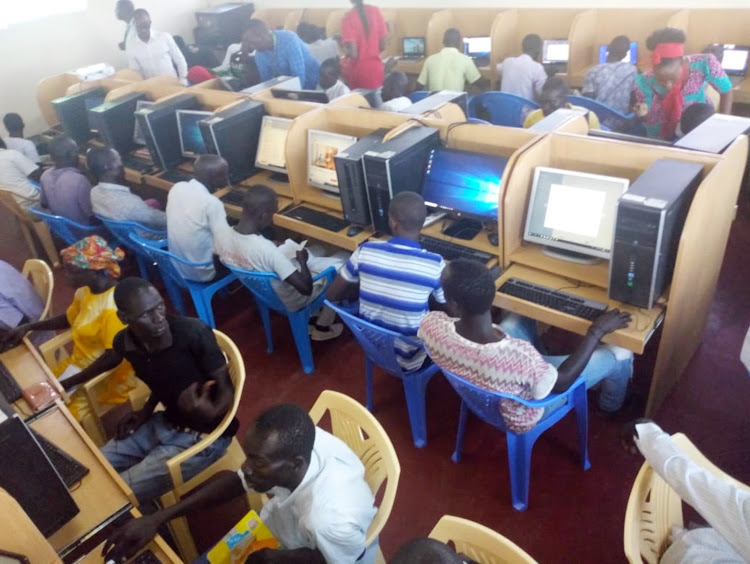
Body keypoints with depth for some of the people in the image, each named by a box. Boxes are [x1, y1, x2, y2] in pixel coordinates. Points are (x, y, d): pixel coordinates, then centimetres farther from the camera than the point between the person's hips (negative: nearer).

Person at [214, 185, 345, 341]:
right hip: (290, 301, -7)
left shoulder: (221, 234, -18)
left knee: (317, 252, 24)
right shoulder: (267, 250, -40)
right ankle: (322, 327, 22)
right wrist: (303, 260, -16)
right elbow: (306, 288, -34)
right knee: (342, 262, 10)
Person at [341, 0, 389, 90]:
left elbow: (352, 53, -20)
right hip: (376, 69, 4)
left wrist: (345, 50, 4)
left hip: (358, 72, -4)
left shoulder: (348, 17, -15)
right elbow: (382, 46, 0)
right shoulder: (376, 11, -4)